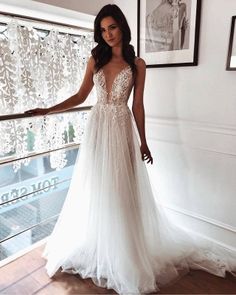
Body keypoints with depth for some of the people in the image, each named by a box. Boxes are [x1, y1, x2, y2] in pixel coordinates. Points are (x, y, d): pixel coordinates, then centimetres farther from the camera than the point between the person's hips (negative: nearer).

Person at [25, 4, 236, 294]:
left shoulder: (137, 63, 1)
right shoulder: (95, 60, 8)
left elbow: (137, 105, 0)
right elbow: (80, 96, 7)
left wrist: (143, 142, -1)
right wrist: (48, 110, -2)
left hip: (122, 129, -2)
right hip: (97, 127, 3)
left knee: (122, 190, 4)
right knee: (95, 188, 9)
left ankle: (124, 253, 25)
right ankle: (94, 245, 31)